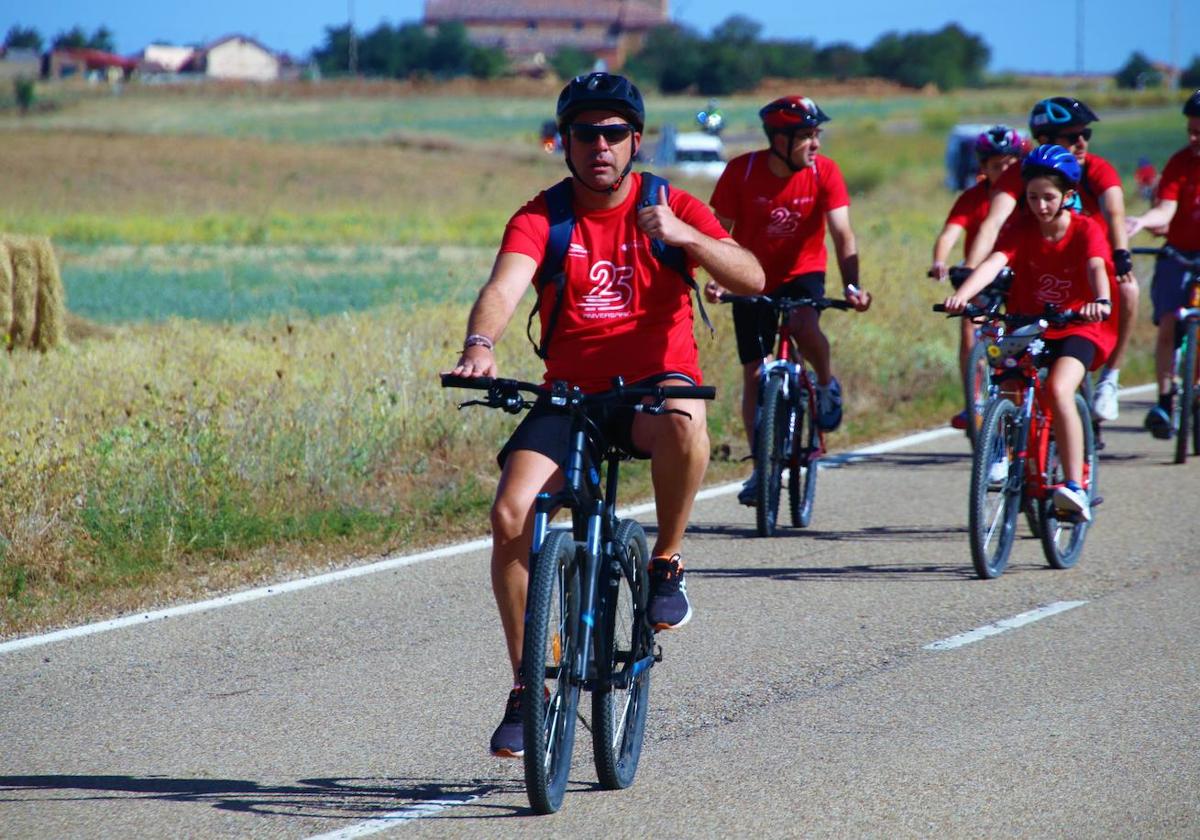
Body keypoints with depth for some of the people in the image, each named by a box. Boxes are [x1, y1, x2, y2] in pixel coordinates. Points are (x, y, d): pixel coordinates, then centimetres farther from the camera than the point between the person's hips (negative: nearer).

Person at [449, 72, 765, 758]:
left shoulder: (672, 207, -1)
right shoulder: (543, 217, -1)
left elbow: (751, 278, -14)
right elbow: (505, 286, -20)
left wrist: (685, 236, -31)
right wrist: (481, 346, -41)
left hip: (655, 384, -2)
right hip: (571, 393, 2)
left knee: (683, 420, -39)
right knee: (512, 514, -20)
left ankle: (667, 563, -13)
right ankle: (527, 688, -4)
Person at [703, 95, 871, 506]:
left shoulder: (824, 172, -15)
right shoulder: (742, 172, -16)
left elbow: (842, 233, -21)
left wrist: (851, 285, -36)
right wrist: (716, 279, -30)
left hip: (802, 273, -1)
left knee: (804, 325, -34)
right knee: (754, 374, -1)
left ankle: (827, 384, -3)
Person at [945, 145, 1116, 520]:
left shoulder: (1086, 230, -11)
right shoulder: (1022, 228, -6)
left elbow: (1096, 268, -29)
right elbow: (994, 262, -23)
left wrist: (1100, 301, -52)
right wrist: (962, 295, -43)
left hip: (1078, 329, -4)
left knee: (1058, 389, -28)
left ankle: (1075, 487, -26)